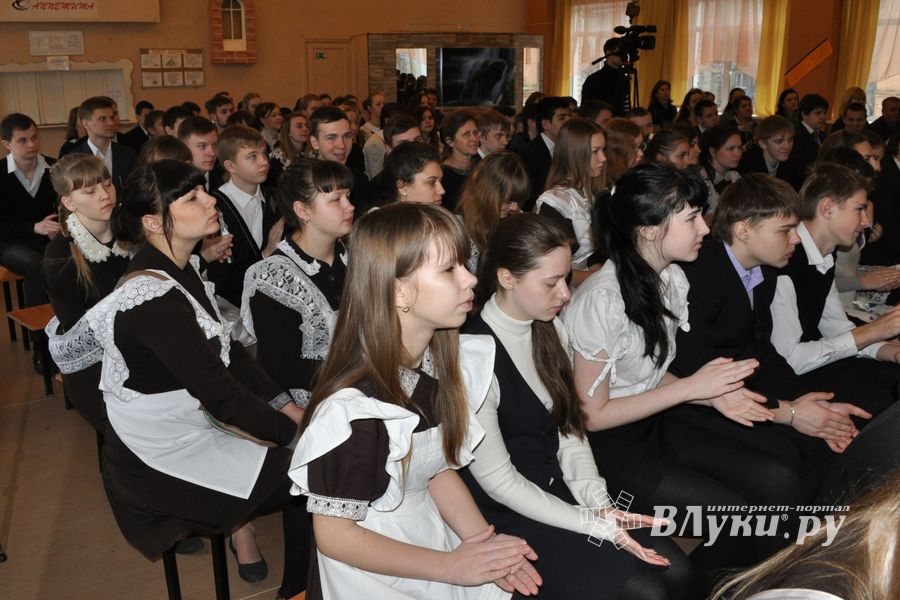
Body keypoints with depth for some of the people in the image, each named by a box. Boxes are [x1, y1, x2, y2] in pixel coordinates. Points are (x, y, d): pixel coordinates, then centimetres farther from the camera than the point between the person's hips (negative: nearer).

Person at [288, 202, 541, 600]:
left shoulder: (442, 363, -5)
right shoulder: (354, 409, -27)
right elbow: (334, 535, -18)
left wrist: (483, 541, -8)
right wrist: (450, 567, -15)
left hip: (432, 538, 6)